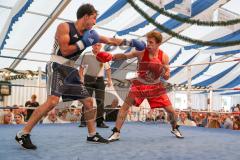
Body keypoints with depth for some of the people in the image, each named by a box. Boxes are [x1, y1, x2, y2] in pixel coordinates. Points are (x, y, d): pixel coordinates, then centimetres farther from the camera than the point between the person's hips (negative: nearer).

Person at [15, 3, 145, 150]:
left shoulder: (90, 33, 9)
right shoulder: (65, 27, -9)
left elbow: (111, 41, 13)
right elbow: (65, 51, -19)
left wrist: (130, 42, 9)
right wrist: (83, 43, -16)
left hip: (70, 70, 8)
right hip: (57, 67, -7)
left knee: (88, 101, 6)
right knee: (53, 101, -26)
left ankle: (92, 135, 20)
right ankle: (23, 134, -15)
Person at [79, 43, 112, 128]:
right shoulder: (87, 55, 1)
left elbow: (107, 68, 7)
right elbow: (81, 68, 6)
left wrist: (109, 79, -3)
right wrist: (81, 78, -4)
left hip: (100, 80, 2)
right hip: (89, 79, -2)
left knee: (100, 101, 2)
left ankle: (100, 122, 10)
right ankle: (83, 121, 2)